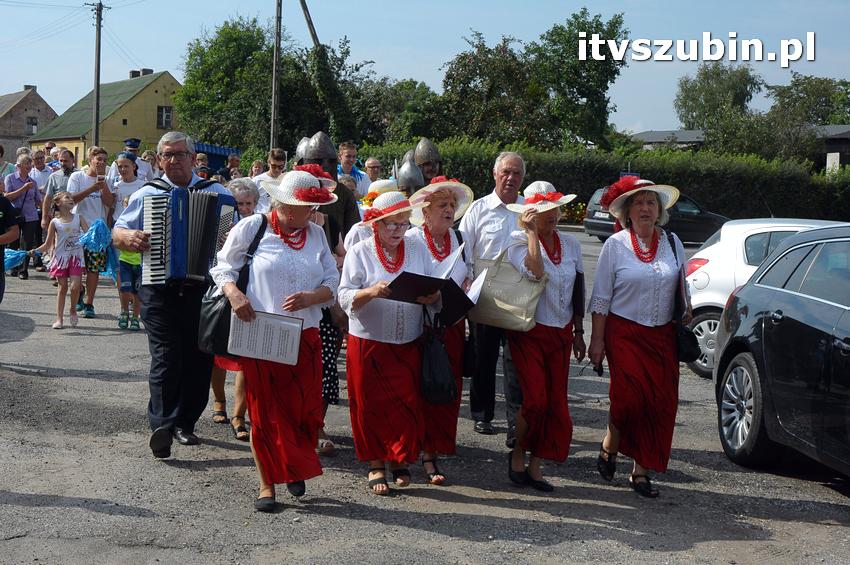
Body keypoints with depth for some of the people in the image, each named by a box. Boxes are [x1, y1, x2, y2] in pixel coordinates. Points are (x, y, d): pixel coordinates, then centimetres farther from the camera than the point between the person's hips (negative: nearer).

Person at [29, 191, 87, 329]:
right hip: (61, 257, -1)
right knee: (63, 287, 3)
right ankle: (59, 319, 12)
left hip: (76, 257, 1)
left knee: (76, 285, -13)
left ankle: (73, 310, 15)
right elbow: (47, 244, 3)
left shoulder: (78, 218, 3)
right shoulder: (55, 222, 0)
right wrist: (36, 251, -13)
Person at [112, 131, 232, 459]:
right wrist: (128, 237, -10)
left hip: (203, 287, 2)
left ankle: (184, 423, 17)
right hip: (159, 290, -2)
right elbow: (117, 233, 13)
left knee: (199, 358, 5)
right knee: (166, 358, -12)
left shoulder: (217, 194, 10)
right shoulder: (146, 195, 10)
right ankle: (161, 425, -16)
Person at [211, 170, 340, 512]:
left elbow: (332, 281, 9)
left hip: (304, 338, 3)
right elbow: (223, 267, 3)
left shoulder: (316, 234, 10)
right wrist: (233, 293, -17)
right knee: (264, 411, 3)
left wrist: (310, 297, -11)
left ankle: (296, 470, 31)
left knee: (305, 410, 4)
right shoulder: (251, 228, -2)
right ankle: (267, 484, 15)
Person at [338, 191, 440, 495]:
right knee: (371, 405, 4)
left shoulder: (418, 249, 6)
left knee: (408, 404, 3)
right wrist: (371, 291, -28)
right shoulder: (359, 252, -3)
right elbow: (345, 298, -10)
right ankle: (376, 465, 19)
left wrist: (433, 296, -16)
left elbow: (434, 290, 8)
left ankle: (401, 460, 23)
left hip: (408, 344, 2)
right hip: (368, 343, -2)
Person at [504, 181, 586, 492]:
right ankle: (517, 453, 14)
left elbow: (578, 290, 13)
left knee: (556, 402, 4)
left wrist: (578, 332, 12)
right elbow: (535, 271, -29)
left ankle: (534, 466, 15)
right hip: (529, 331, -5)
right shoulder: (519, 242, -9)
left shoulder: (570, 243, 7)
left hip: (561, 332, 5)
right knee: (535, 399, -12)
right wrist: (531, 232, -22)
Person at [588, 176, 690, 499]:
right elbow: (601, 297, -1)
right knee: (629, 396, -14)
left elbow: (682, 288, 21)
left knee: (661, 402, -2)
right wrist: (597, 339, -5)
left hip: (662, 336, 4)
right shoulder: (615, 245, 0)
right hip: (624, 333, -3)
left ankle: (641, 471, 9)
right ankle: (609, 447, 16)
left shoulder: (672, 243, 9)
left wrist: (685, 310, 2)